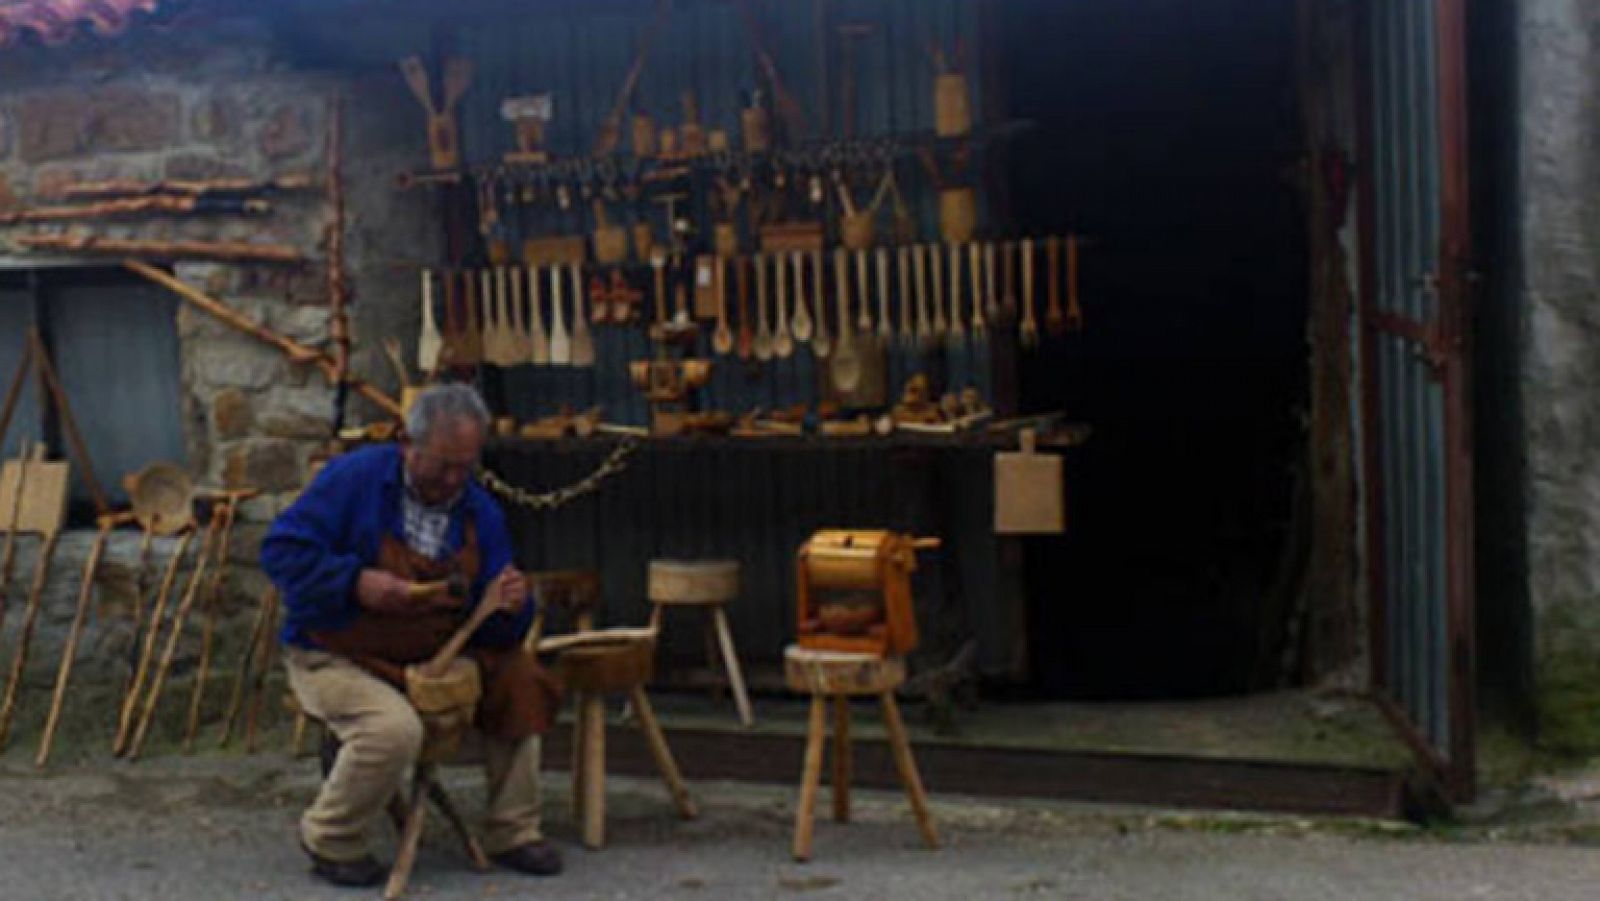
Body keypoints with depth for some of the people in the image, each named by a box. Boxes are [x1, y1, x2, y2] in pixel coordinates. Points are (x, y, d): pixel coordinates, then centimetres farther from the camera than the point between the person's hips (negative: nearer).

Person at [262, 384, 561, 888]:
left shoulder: (482, 513, 2)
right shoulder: (353, 479, -13)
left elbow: (492, 634, 2)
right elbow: (281, 552, -16)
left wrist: (505, 608, -22)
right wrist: (357, 582, -26)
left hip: (433, 657, 6)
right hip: (332, 656, -6)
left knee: (520, 681, -6)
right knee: (394, 728, -32)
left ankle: (512, 834, 9)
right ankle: (330, 841, -4)